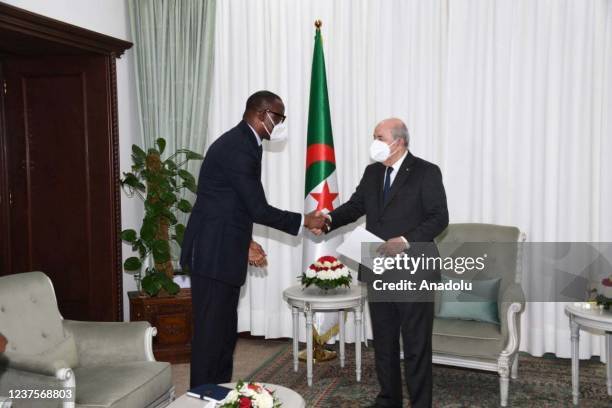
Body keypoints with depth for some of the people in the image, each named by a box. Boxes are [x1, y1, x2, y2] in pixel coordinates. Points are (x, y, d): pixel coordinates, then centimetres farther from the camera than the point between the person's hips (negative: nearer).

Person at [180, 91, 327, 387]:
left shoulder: (241, 143, 13)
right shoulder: (238, 148, -19)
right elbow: (259, 209, -19)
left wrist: (245, 244, 14)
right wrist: (304, 221, -7)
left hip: (221, 252, 10)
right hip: (213, 254, -10)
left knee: (224, 330, 16)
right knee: (211, 332, -1)